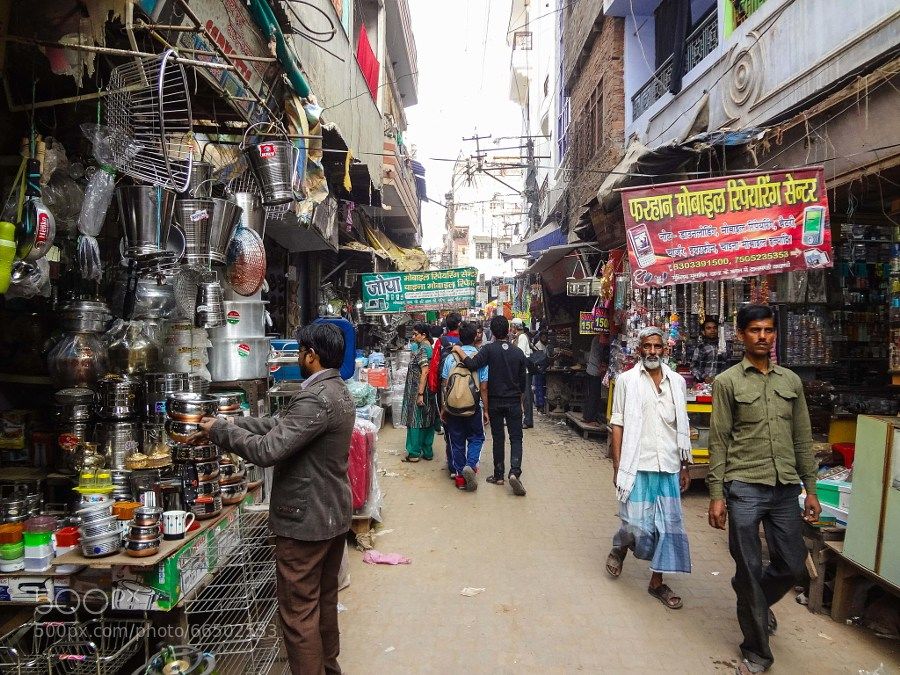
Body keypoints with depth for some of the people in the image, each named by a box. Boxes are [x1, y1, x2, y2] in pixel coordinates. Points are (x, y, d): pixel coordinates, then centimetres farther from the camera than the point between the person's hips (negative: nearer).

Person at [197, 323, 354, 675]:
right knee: (325, 598, 23)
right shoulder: (337, 390, 7)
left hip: (305, 519, -10)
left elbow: (268, 450, -28)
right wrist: (231, 423, 3)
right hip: (334, 513, 10)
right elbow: (279, 423, 8)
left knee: (298, 612, 3)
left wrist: (221, 429, -14)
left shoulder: (315, 399, -25)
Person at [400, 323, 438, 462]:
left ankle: (414, 453, 9)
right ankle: (427, 452, 19)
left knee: (415, 421, 1)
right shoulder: (430, 348, 10)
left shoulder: (422, 350, -16)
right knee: (427, 421, 12)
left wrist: (420, 394, -22)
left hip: (418, 391, -9)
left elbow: (424, 372, -22)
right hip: (430, 392, 9)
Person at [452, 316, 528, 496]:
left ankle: (498, 475, 16)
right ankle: (515, 472, -13)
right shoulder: (518, 352, 0)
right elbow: (522, 381, 7)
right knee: (516, 437, 5)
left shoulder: (489, 349, -10)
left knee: (498, 438, 9)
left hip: (494, 402, -1)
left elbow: (472, 364, -26)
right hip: (513, 402, 1)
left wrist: (458, 351, -12)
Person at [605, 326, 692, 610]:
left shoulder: (677, 382, 10)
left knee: (669, 525, 6)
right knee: (636, 524, -4)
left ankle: (657, 582, 20)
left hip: (669, 467, 4)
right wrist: (617, 466, -6)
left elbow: (682, 428, 14)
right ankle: (619, 548, 29)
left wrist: (685, 465, 12)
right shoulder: (627, 380, 0)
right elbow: (618, 424, -1)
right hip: (637, 466, -3)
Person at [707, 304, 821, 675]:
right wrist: (716, 495, -8)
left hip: (786, 490, 4)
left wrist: (811, 489, 10)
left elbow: (803, 439, 13)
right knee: (750, 570, 4)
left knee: (793, 567, 11)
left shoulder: (791, 381, 10)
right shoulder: (727, 382, -2)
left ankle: (757, 601, 43)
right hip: (744, 488, -4)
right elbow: (718, 442, -5)